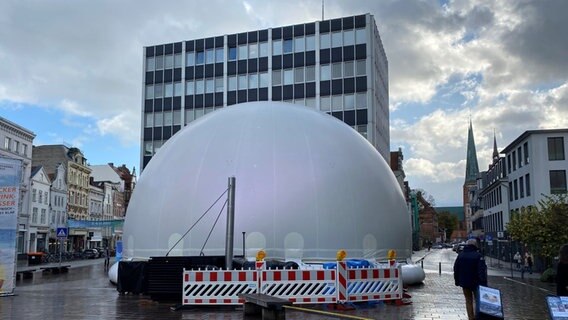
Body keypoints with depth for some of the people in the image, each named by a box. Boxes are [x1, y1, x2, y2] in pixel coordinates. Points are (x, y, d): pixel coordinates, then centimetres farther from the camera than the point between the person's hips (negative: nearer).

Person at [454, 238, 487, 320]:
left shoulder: (460, 255, 3)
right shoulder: (478, 255, -11)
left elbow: (456, 269, 8)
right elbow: (482, 270, -17)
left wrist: (457, 281, 14)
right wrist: (483, 283, -17)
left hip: (464, 282, 3)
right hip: (476, 283, -3)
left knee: (468, 300, 11)